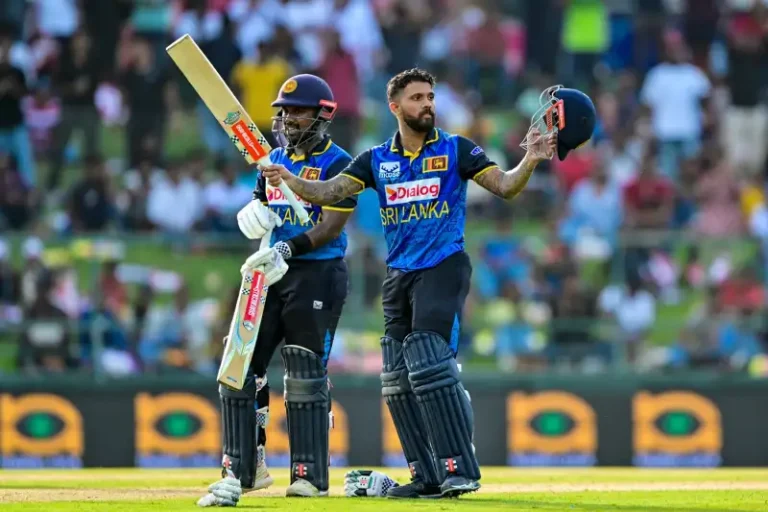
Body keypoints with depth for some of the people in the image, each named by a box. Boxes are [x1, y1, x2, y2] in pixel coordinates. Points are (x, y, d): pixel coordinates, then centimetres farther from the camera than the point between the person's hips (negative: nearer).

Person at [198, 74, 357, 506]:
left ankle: (310, 475, 4)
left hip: (318, 273, -7)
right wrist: (254, 211, -1)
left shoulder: (337, 164, -7)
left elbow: (331, 228, -16)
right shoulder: (275, 159, 14)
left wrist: (287, 249, -30)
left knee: (306, 376, -4)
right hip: (270, 274, 7)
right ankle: (242, 471, 1)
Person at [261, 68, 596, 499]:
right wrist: (289, 181, -19)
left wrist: (530, 161, -28)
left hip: (444, 267, -5)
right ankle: (427, 477, 10)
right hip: (399, 275, 6)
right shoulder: (377, 160, 10)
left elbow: (505, 186, -8)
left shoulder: (456, 150, 1)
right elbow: (329, 192, 0)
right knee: (398, 381, 4)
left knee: (430, 365, -19)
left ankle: (460, 470, -18)